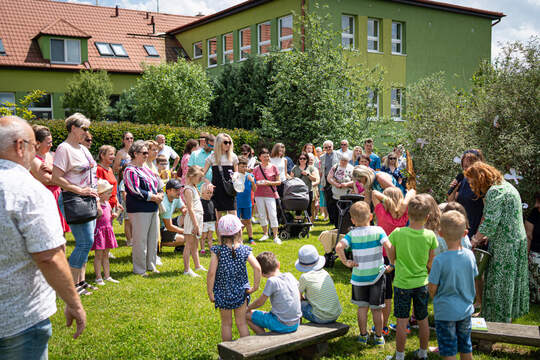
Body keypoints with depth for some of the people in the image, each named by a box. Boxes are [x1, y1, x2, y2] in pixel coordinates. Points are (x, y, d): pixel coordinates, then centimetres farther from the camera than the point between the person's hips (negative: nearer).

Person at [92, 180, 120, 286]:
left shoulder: (108, 204, 11)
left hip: (108, 230, 8)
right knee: (99, 255, -2)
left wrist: (113, 216, 5)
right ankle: (98, 278, 4)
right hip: (99, 231, -8)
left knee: (106, 255, 13)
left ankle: (107, 276, 19)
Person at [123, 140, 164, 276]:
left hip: (153, 209, 9)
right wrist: (153, 197, -14)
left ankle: (151, 265, 25)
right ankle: (139, 269, 7)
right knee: (140, 240, -3)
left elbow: (158, 184, 21)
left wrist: (160, 194, 0)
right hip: (139, 210, -9)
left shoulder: (146, 169, 16)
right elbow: (135, 191, -18)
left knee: (153, 238, 13)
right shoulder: (130, 171, -10)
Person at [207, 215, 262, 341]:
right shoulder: (244, 250, -9)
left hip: (222, 293, -1)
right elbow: (257, 267, -18)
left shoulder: (217, 251, -12)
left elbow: (211, 273, -17)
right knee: (242, 323, 12)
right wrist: (255, 287, -7)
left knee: (226, 324, 14)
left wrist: (210, 292, -7)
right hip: (241, 292, 1)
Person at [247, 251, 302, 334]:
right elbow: (299, 296, 12)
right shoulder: (289, 276, 1)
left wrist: (248, 308, 10)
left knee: (247, 315, 6)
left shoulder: (272, 281, -16)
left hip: (282, 326, -7)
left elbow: (260, 302, -7)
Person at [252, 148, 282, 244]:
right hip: (259, 194, 3)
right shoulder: (256, 169, 5)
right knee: (261, 215, 8)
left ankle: (275, 236, -1)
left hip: (270, 194, -3)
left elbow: (279, 181, 2)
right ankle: (265, 234, 23)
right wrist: (258, 183, -11)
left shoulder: (273, 168, 0)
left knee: (272, 215, -7)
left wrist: (269, 183, -14)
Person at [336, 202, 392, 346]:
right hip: (377, 275, 0)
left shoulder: (352, 234, -7)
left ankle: (363, 335, 22)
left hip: (359, 276, 1)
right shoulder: (378, 231, -8)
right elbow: (389, 247, -20)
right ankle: (378, 337, 22)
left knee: (362, 307, 16)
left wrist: (345, 262, -9)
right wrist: (391, 265, -10)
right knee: (376, 308, 11)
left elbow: (339, 247, -20)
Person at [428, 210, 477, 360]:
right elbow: (472, 279, 6)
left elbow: (432, 288, -13)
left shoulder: (440, 261, -23)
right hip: (466, 309, 5)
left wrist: (435, 299, 9)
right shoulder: (470, 255, -9)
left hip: (446, 312, -5)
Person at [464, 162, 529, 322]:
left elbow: (489, 223, -22)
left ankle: (497, 322, 9)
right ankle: (508, 316, 28)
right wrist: (485, 237, 13)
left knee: (498, 284, 0)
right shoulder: (505, 185, 13)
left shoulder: (494, 191, -18)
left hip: (504, 246, -10)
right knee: (510, 282, 17)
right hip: (518, 241, 10)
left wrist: (474, 241, -11)